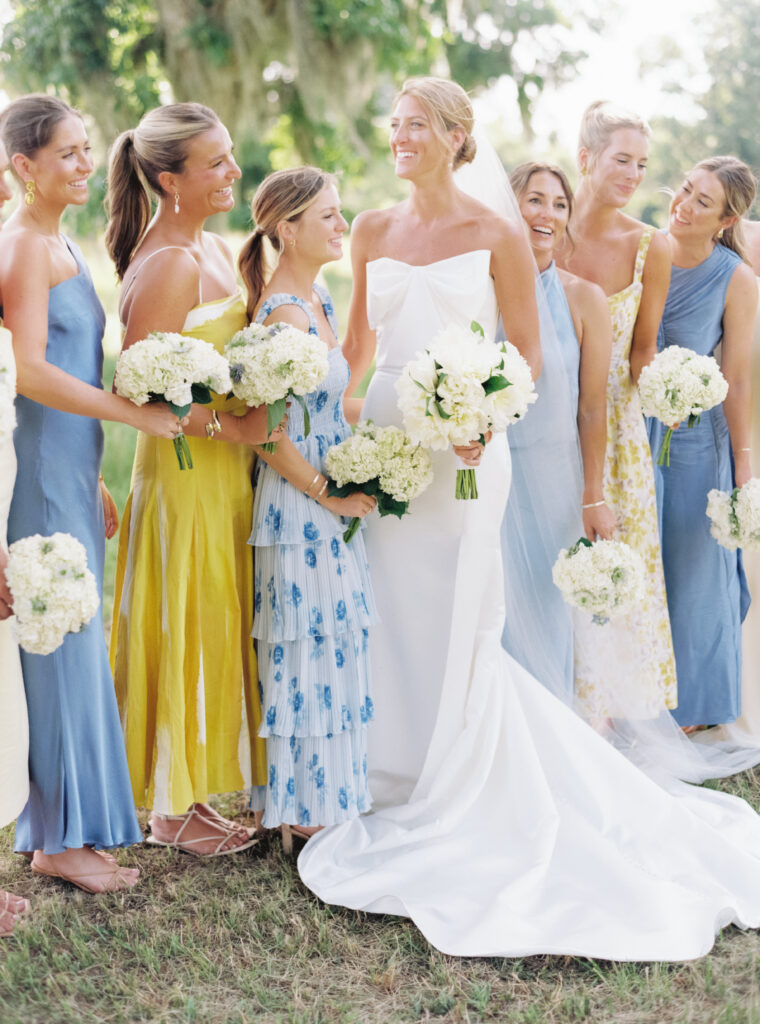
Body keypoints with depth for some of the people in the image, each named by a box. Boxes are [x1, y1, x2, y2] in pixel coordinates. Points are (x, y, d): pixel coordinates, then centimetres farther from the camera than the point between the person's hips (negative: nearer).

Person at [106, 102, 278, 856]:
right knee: (187, 630, 3)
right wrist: (229, 425, -20)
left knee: (213, 627, 16)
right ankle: (172, 809, 18)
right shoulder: (168, 263, -19)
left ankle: (193, 789, 29)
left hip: (225, 465, 9)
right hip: (187, 466, -9)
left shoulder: (209, 245, 11)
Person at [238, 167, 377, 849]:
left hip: (331, 499, 9)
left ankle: (326, 795, 29)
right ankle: (307, 810, 16)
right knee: (311, 651, 2)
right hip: (301, 508, -9)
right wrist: (329, 495, -13)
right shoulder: (284, 313, -20)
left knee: (336, 646, 16)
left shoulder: (317, 299, 9)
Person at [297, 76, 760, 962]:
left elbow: (527, 356, -1)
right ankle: (400, 785, 24)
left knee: (452, 630, 1)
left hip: (458, 448, -4)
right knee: (391, 622, 7)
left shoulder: (494, 236, -2)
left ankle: (456, 815, 16)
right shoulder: (373, 231, 10)